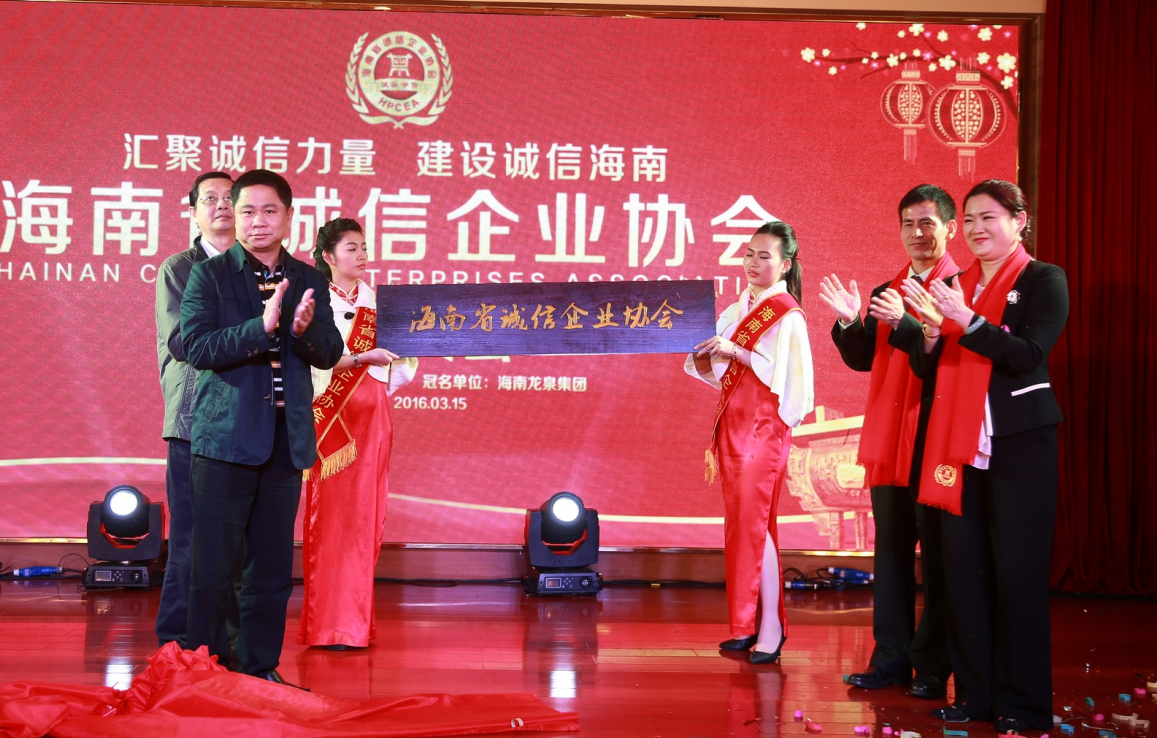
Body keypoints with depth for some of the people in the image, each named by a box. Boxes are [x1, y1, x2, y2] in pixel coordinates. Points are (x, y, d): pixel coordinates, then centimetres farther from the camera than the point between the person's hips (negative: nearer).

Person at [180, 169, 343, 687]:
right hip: (225, 437, -4)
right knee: (212, 569, -2)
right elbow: (196, 346, -12)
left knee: (273, 568, 10)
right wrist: (261, 326, -23)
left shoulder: (309, 280, 12)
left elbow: (330, 355, 8)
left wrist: (306, 329, -15)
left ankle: (260, 668, 21)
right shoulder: (209, 275, 0)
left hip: (286, 442, 4)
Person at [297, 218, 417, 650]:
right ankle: (330, 625, 1)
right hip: (331, 415, -4)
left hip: (371, 414, 5)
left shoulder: (375, 301, 14)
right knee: (331, 513, -4)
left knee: (365, 515, 5)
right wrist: (359, 358, -24)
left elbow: (396, 356, 12)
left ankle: (355, 618, 12)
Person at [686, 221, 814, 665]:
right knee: (738, 525, 7)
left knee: (754, 525, -9)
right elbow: (722, 375, 14)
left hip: (764, 428, -7)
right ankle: (747, 626, 12)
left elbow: (789, 376, -18)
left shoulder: (787, 315, -7)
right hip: (733, 424, 7)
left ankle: (769, 632, -4)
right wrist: (702, 359, -6)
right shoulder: (737, 310, 14)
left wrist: (738, 353, -22)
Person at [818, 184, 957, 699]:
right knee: (891, 548, 11)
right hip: (888, 440, 7)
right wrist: (850, 323, -4)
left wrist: (904, 322, -27)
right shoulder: (886, 293, 16)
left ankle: (934, 666, 9)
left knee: (936, 551, 0)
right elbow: (864, 360, 14)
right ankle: (891, 658, 19)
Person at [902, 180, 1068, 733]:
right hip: (961, 445, 5)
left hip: (1018, 443, -5)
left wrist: (966, 320, -23)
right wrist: (932, 330, -8)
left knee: (1017, 572, -2)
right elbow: (927, 370, 12)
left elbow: (1029, 355, -15)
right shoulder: (955, 286, 14)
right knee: (963, 568, 5)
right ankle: (975, 694, 15)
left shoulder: (1043, 281, -2)